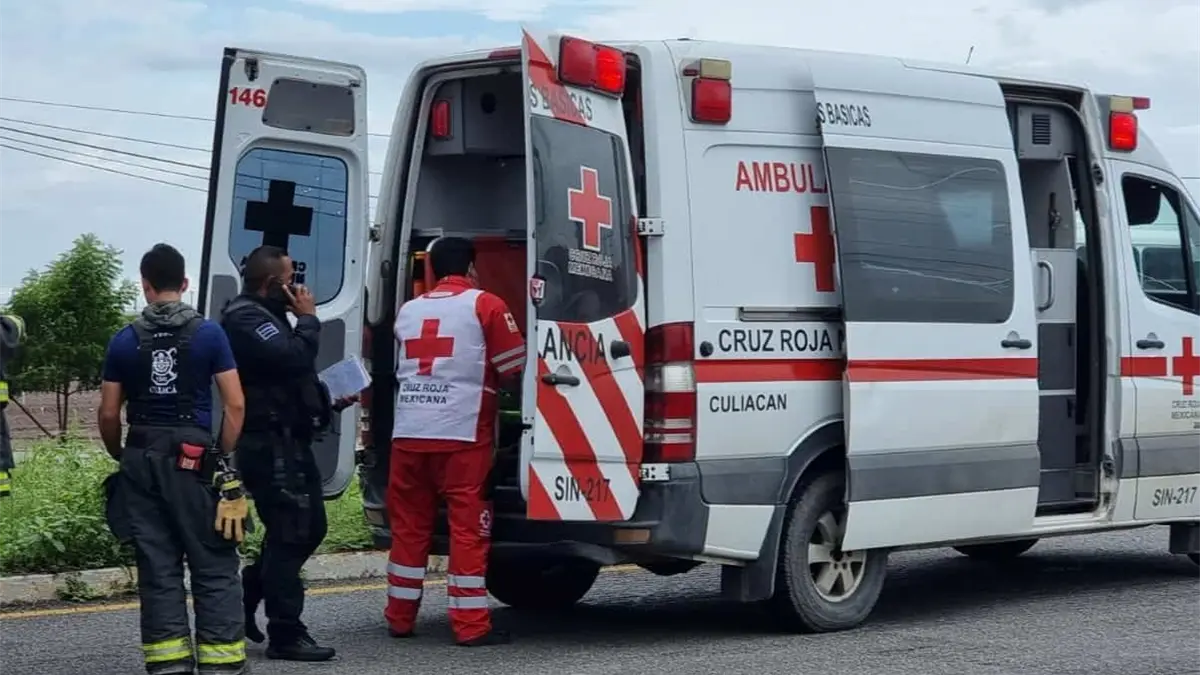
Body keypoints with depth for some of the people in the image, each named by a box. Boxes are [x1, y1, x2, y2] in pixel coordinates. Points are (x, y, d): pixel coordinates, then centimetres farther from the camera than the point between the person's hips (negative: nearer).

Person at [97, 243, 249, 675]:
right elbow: (235, 404, -4)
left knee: (157, 567, 8)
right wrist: (224, 459, 3)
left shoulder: (125, 341, 4)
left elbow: (108, 414, 4)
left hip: (142, 461, 2)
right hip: (195, 458, -2)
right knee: (214, 566, 2)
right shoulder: (209, 334, 0)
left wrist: (122, 457, 19)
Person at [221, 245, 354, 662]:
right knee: (291, 533, -8)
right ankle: (285, 635, -4)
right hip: (271, 444, -11)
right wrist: (308, 318, -11)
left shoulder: (268, 316, 21)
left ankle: (245, 597, 24)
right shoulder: (246, 319, -14)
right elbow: (293, 357, -27)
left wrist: (330, 401, 15)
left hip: (289, 442, 11)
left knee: (309, 528, 15)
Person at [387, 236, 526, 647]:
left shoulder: (408, 311, 16)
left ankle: (400, 620, 18)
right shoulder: (484, 305, 0)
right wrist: (484, 379, 20)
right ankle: (471, 626, -2)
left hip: (408, 433, 5)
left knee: (409, 526, 12)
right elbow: (513, 367, 0)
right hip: (461, 434, -5)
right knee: (468, 528, -1)